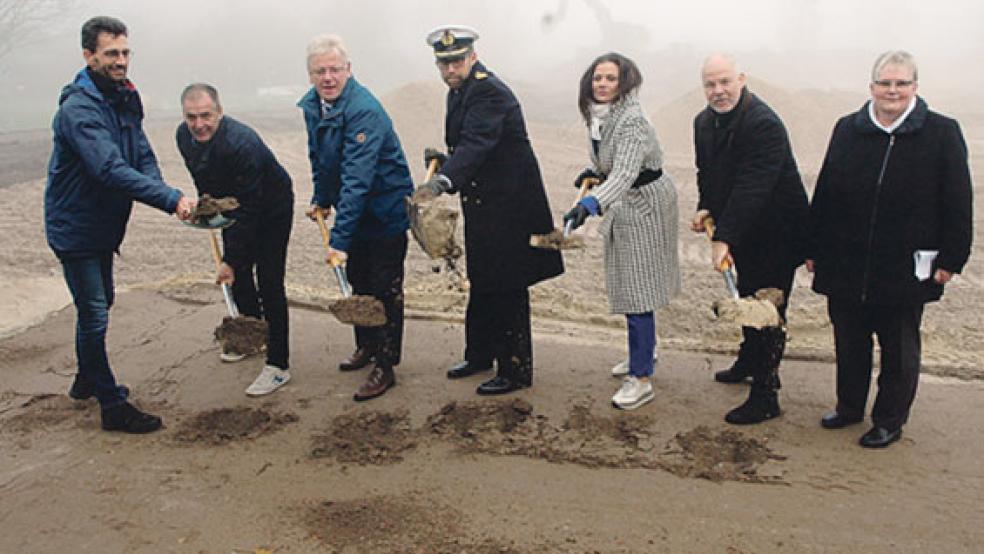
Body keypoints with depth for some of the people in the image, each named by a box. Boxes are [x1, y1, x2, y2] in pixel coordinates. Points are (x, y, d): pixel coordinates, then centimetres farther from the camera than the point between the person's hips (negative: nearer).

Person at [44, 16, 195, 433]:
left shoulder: (125, 100, 5)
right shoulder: (79, 108, -24)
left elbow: (143, 157, 0)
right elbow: (110, 169, -36)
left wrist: (161, 194, -21)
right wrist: (170, 199, -42)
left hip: (103, 225, 9)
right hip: (75, 228, -9)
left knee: (98, 305, 22)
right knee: (94, 314, -3)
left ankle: (87, 380, 41)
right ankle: (113, 406, 5)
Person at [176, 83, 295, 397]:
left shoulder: (242, 143, -36)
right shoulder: (184, 136, -11)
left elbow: (248, 209, -34)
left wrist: (230, 260, -32)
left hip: (271, 209, -8)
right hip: (235, 206, 8)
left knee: (269, 284, -11)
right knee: (239, 275, 16)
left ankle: (278, 366, -7)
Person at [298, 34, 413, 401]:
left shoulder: (364, 111, -28)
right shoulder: (311, 105, -1)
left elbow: (357, 179, -35)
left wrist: (340, 238, -37)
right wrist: (321, 200, 18)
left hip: (386, 212, -8)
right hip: (354, 211, 8)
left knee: (385, 289, -1)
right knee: (358, 283, 20)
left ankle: (385, 368, 9)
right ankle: (366, 347, 38)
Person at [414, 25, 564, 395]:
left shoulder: (489, 91, -18)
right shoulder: (458, 91, 12)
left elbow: (476, 144, -34)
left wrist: (443, 180, -48)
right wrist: (443, 161, 3)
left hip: (506, 205, -10)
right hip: (482, 205, 10)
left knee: (506, 289, -2)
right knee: (482, 283, 19)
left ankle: (515, 371, 10)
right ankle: (480, 355, 35)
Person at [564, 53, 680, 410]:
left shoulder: (631, 120, -26)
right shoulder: (597, 115, 3)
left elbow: (624, 173, -39)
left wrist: (590, 204, -51)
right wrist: (594, 171, 6)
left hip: (646, 206, -9)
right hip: (624, 206, 9)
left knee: (637, 293, -8)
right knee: (627, 285, 19)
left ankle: (641, 379, -1)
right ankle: (644, 352, 38)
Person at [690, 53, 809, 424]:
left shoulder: (764, 124, -26)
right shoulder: (704, 122, 3)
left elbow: (751, 188, -32)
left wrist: (724, 238, -35)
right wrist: (706, 208, 2)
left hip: (777, 233, -9)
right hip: (742, 230, 9)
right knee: (746, 299, 25)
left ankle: (764, 398, 3)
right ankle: (749, 361, 48)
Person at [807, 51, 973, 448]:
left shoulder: (942, 133, -5)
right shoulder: (847, 130, 4)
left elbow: (958, 204, -3)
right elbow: (824, 195, 7)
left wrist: (949, 259, -7)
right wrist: (814, 249, 6)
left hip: (906, 269, -3)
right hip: (845, 265, 3)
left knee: (899, 349, 12)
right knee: (849, 343, 15)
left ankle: (889, 421, 27)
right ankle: (849, 407, 35)